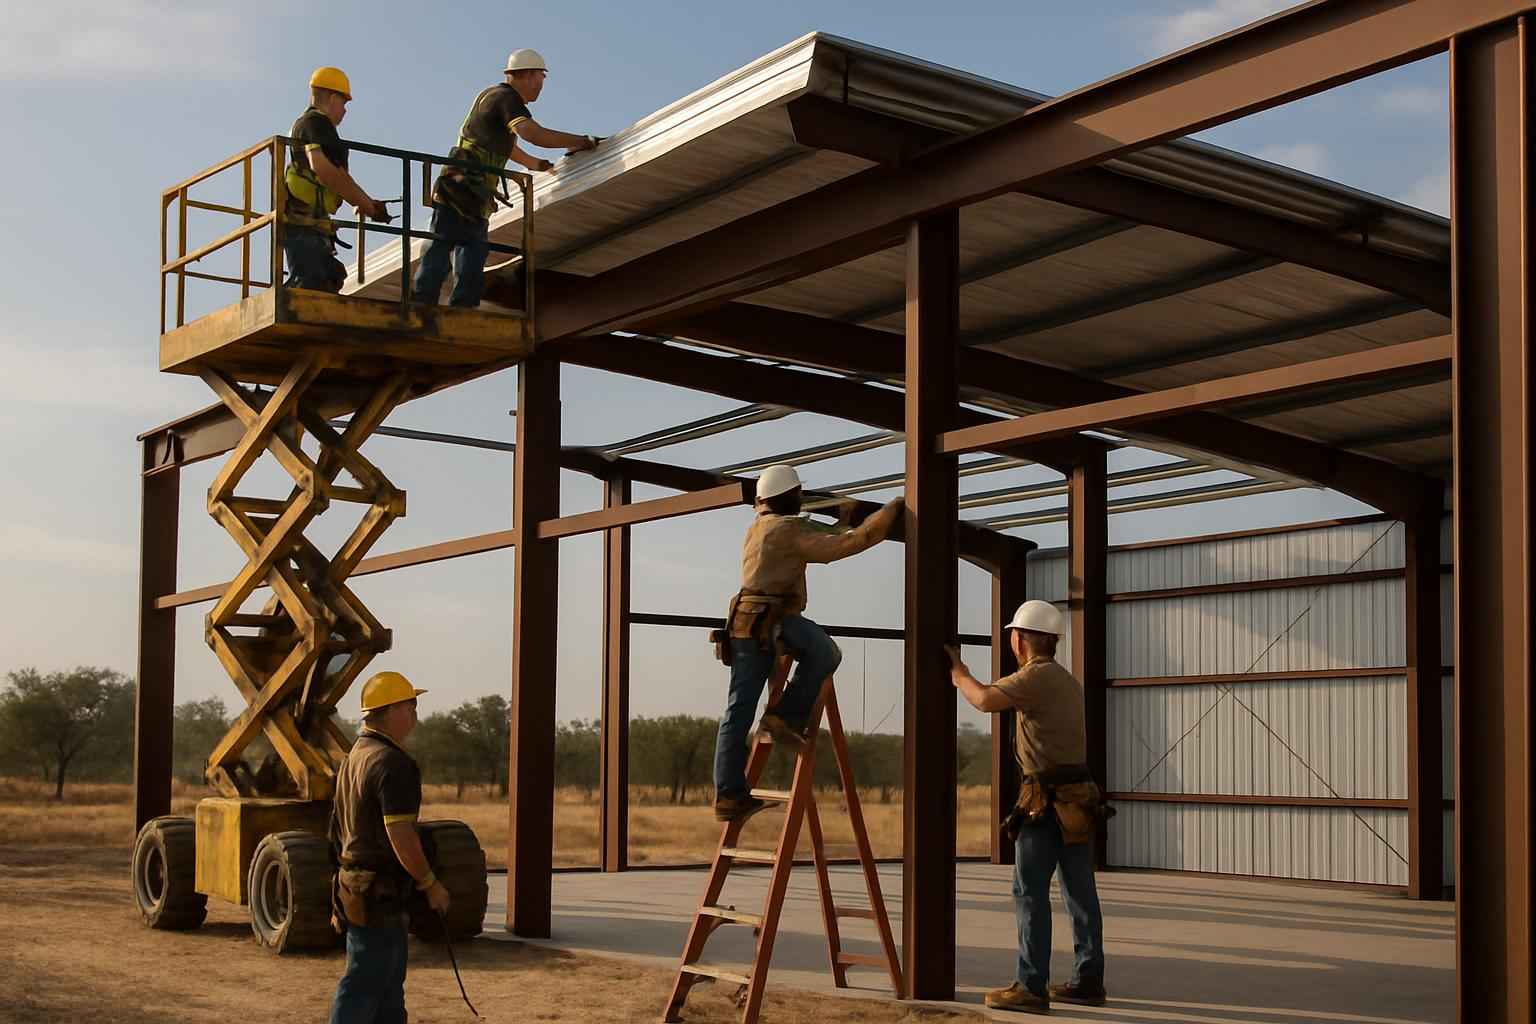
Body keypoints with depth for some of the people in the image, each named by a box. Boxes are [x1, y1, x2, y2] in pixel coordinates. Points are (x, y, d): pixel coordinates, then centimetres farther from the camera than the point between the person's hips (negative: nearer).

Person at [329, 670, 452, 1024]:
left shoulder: (354, 757, 13)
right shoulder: (393, 763, -18)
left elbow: (339, 828, 19)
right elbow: (400, 836, -22)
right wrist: (431, 884, -12)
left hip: (355, 882, 10)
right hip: (380, 893, -10)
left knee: (389, 983, 16)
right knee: (364, 985, -6)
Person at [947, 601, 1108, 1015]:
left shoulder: (1037, 675, -12)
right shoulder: (1067, 681, 18)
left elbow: (985, 700, -24)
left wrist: (959, 672, -5)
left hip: (1049, 799, -9)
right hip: (1077, 795, 9)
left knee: (1030, 891, -7)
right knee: (1080, 891, 11)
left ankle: (1031, 988, -8)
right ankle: (1088, 980, 15)